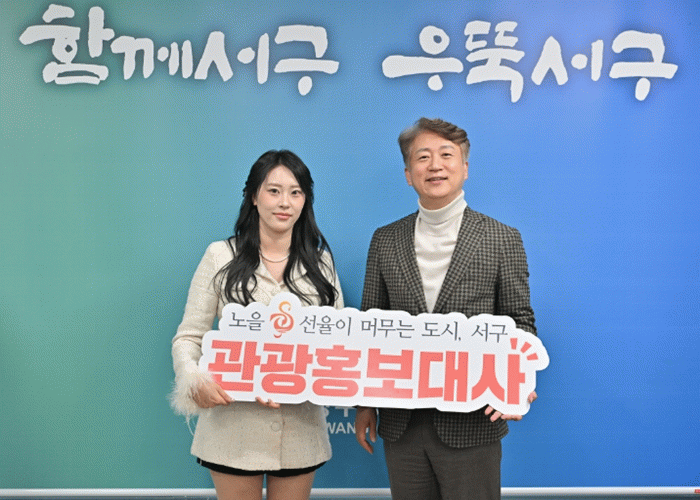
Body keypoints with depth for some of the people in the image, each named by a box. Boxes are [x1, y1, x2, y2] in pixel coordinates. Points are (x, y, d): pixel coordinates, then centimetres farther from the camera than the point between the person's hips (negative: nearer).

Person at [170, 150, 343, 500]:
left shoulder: (320, 261, 7)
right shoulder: (221, 256, -1)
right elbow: (188, 337, -2)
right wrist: (195, 381, -22)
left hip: (300, 426, 2)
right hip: (234, 421, -2)